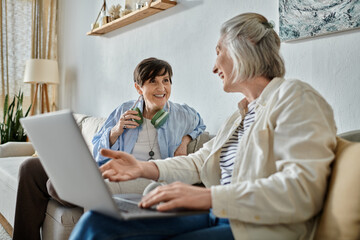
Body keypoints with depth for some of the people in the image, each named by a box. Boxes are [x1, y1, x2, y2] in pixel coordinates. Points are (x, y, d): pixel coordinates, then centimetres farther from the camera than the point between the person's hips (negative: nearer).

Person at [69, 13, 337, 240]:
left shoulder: (295, 98, -7)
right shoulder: (241, 114, 22)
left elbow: (303, 191, -21)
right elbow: (200, 161, 18)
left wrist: (208, 196, -27)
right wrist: (145, 168, 2)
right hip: (216, 216, 8)